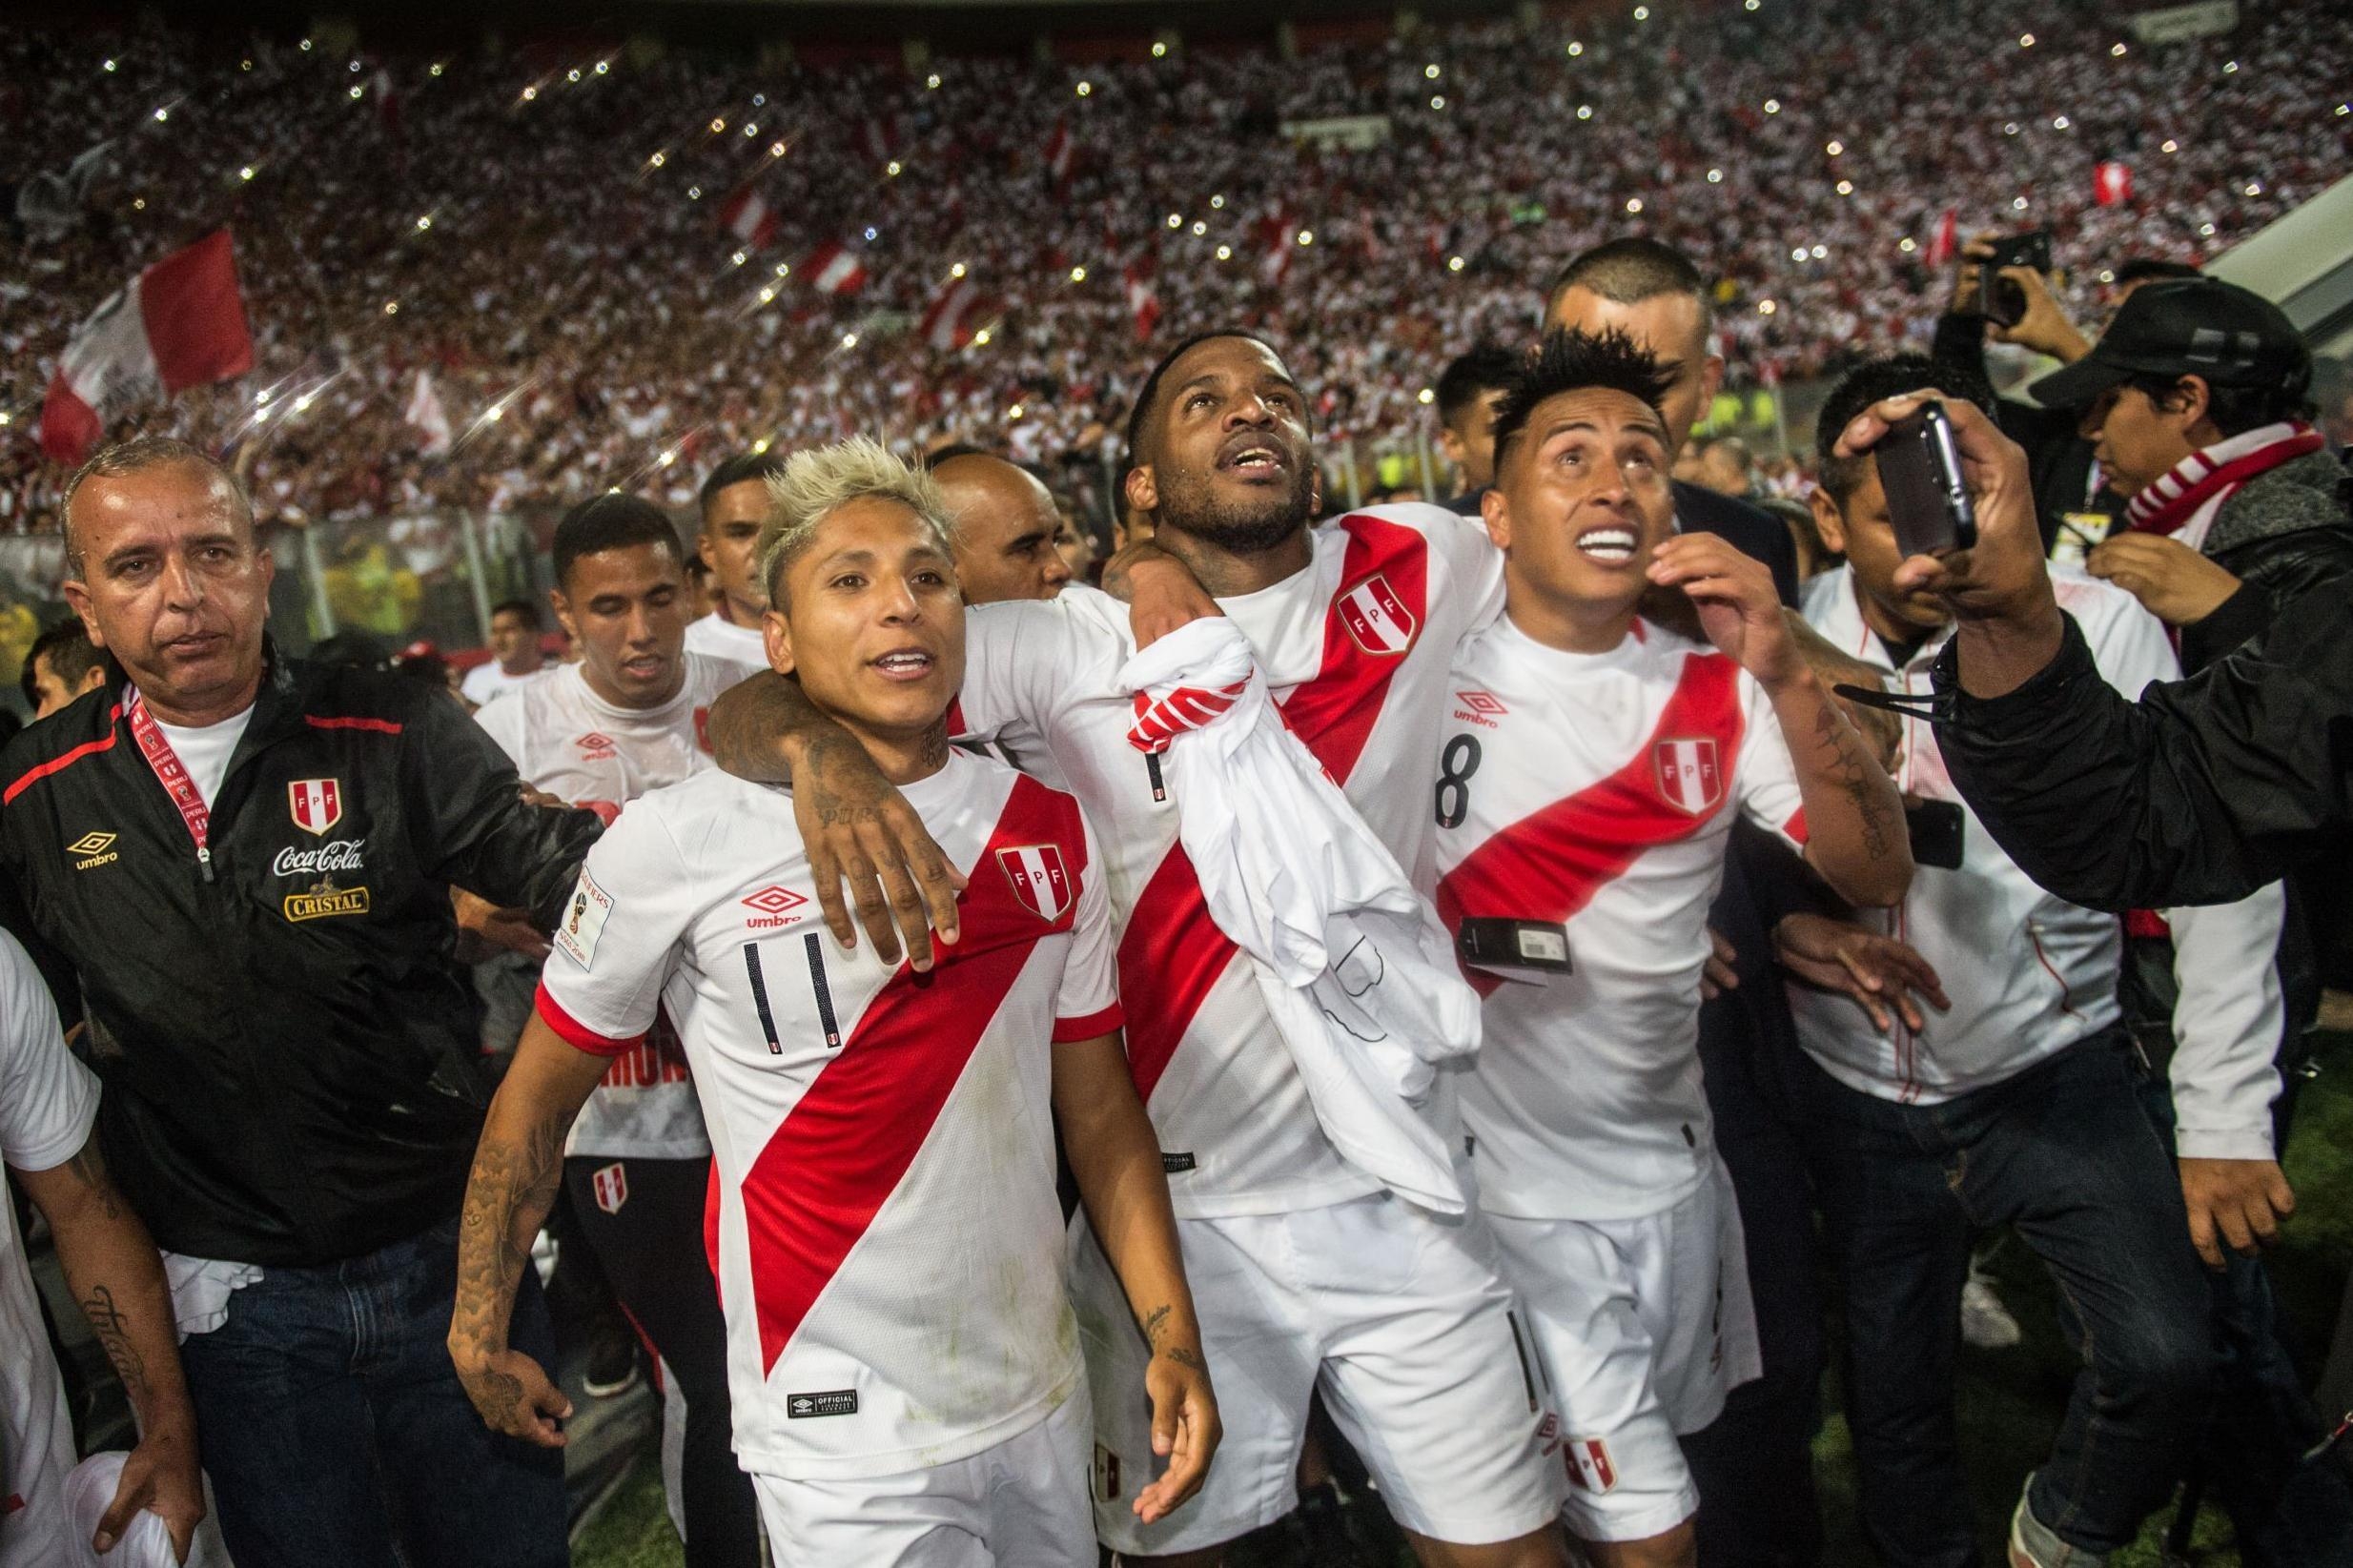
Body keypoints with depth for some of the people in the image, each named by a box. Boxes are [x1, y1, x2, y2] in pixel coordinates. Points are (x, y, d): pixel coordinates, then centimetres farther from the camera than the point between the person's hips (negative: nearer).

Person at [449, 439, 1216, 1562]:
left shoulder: (1049, 830, 0)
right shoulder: (675, 845, -12)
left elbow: (1100, 1110, 6)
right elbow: (540, 1094, 0)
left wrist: (1173, 1340, 0)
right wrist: (478, 1329, 5)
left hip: (1044, 1408, 5)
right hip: (840, 1435, -4)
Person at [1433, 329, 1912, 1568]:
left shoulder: (1715, 687, 0)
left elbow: (1876, 873, -10)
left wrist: (1783, 675, -22)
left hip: (1675, 1170, 5)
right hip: (1514, 1184, -5)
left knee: (1661, 1461, 23)